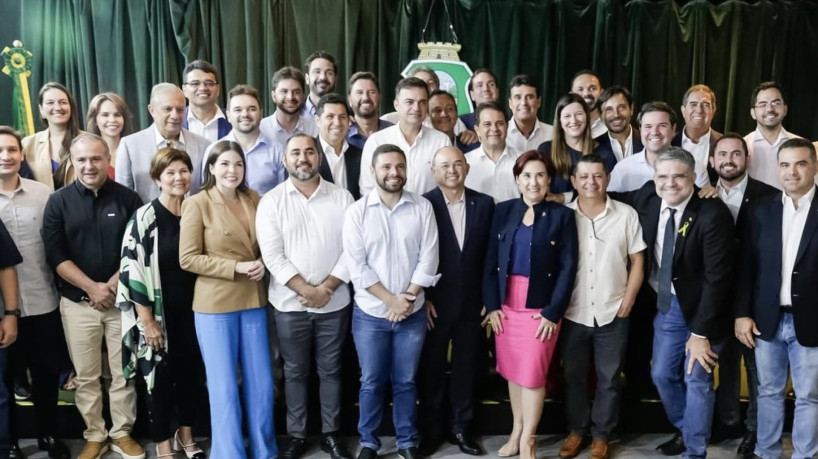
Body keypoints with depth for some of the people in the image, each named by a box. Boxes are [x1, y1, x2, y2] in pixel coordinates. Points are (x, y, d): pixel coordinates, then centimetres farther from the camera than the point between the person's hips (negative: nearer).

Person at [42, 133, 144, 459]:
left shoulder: (128, 198, 0)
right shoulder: (58, 202, 1)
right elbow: (55, 255, -4)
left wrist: (113, 284, -10)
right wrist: (92, 287, -12)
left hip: (122, 300, 0)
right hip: (78, 303, 0)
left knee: (124, 373, 7)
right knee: (86, 377, 8)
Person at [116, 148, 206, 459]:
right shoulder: (144, 218, -11)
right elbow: (132, 270, -13)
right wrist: (147, 321, -14)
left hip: (192, 311, 4)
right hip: (159, 315, -4)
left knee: (193, 373, 13)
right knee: (161, 377, 6)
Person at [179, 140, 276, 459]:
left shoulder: (254, 199, 5)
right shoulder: (197, 204, -8)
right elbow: (188, 259, -11)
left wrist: (263, 263, -6)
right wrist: (236, 267, -17)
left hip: (254, 301, 4)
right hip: (215, 304, -4)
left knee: (261, 383, 12)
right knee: (223, 387, 5)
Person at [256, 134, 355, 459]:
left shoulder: (341, 197, 0)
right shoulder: (271, 201, -2)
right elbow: (272, 254, -9)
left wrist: (326, 288, -12)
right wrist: (305, 290, -15)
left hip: (334, 302, 1)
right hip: (290, 304, 0)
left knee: (330, 370, 12)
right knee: (295, 371, 11)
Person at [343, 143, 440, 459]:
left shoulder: (422, 208, -3)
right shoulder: (357, 211, -6)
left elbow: (428, 259, -5)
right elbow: (356, 266, -10)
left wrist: (408, 298, -12)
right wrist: (391, 299, -14)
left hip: (413, 313, 1)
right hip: (370, 313, -1)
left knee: (405, 381, 13)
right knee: (372, 382, 11)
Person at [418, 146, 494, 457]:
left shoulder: (485, 204, 1)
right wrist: (423, 298, -10)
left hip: (472, 302, 2)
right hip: (434, 302, -2)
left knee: (466, 367, 13)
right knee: (431, 368, 11)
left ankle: (460, 427, 30)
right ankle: (431, 430, 27)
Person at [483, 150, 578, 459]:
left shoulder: (562, 215, -3)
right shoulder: (503, 211, 4)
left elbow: (568, 268, -6)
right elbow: (490, 261, 3)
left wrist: (553, 312, -12)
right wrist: (491, 304, -4)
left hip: (541, 307, -3)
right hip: (505, 304, 3)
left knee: (533, 374, 1)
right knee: (512, 372, 12)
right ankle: (516, 431, 29)